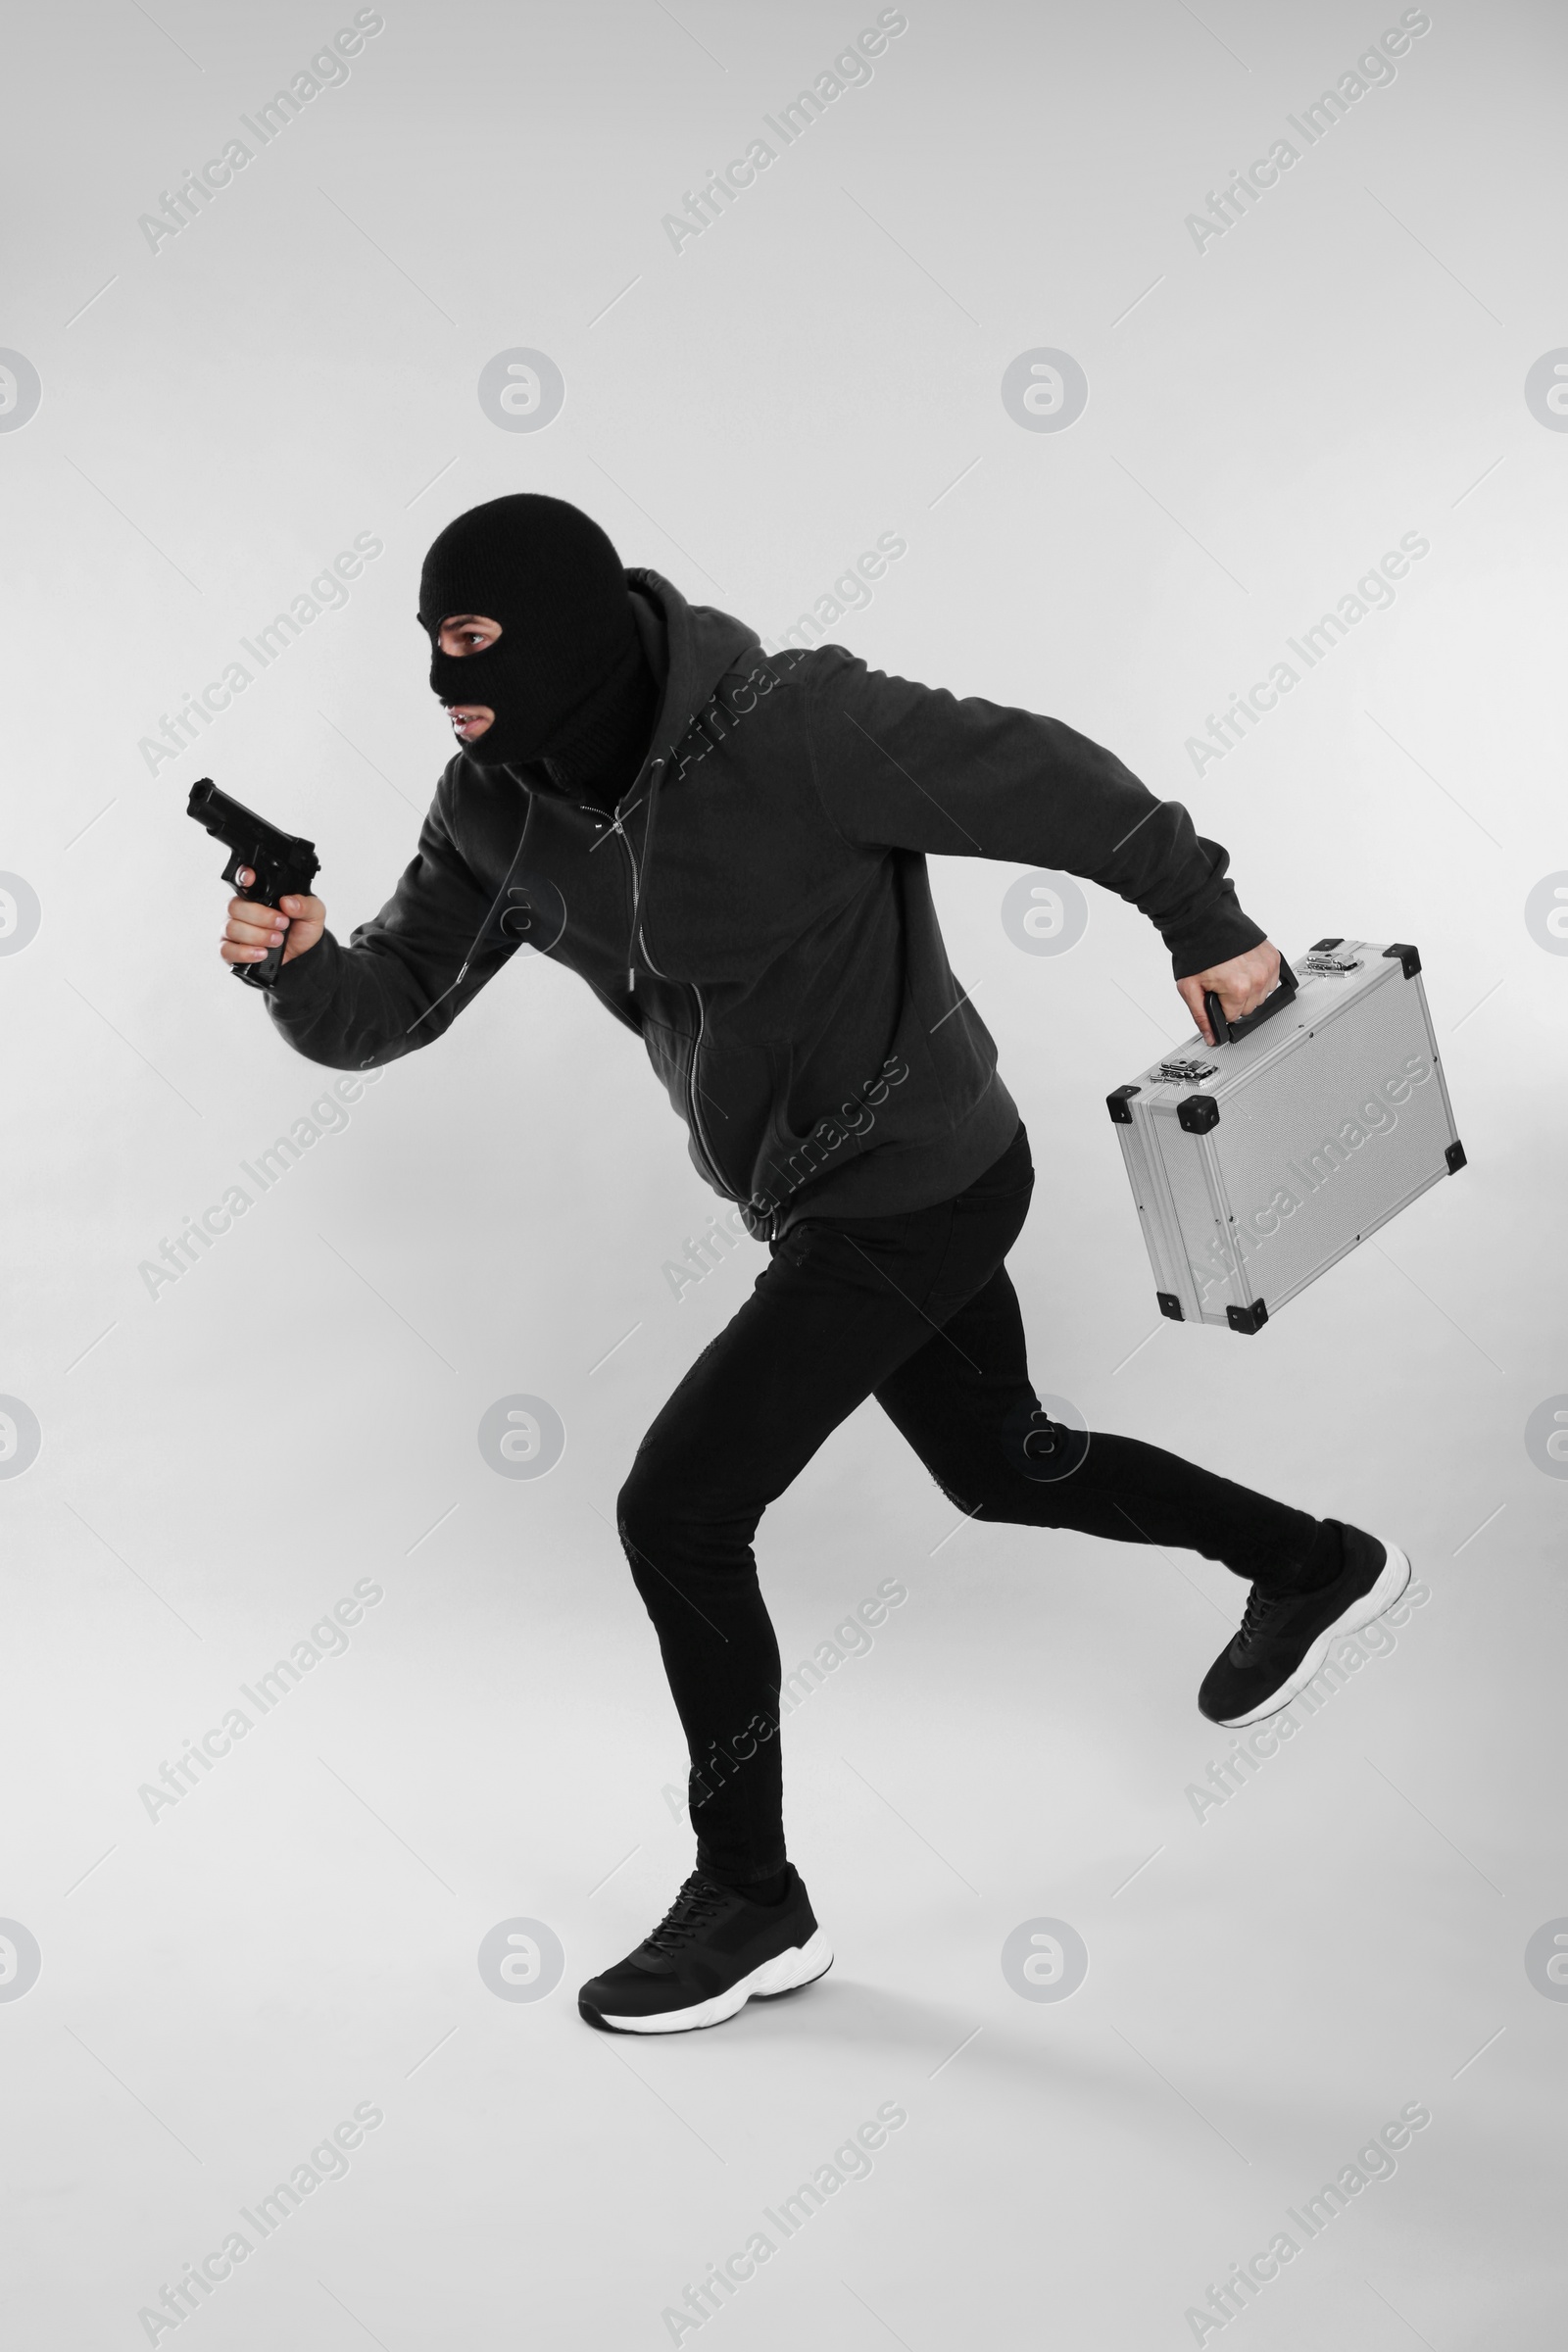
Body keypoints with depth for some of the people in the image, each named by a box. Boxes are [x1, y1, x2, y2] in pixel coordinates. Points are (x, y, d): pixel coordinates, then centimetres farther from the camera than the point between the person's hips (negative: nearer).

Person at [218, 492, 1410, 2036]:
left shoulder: (789, 731, -28)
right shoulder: (500, 803, -6)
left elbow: (1040, 779, -18)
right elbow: (389, 1006, -3)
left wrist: (1207, 925, -8)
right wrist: (300, 965, -26)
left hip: (918, 1196, -8)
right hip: (815, 1196, 8)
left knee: (675, 1514, -9)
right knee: (999, 1466, 26)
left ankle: (751, 1908, 10)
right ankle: (1316, 1569, 48)